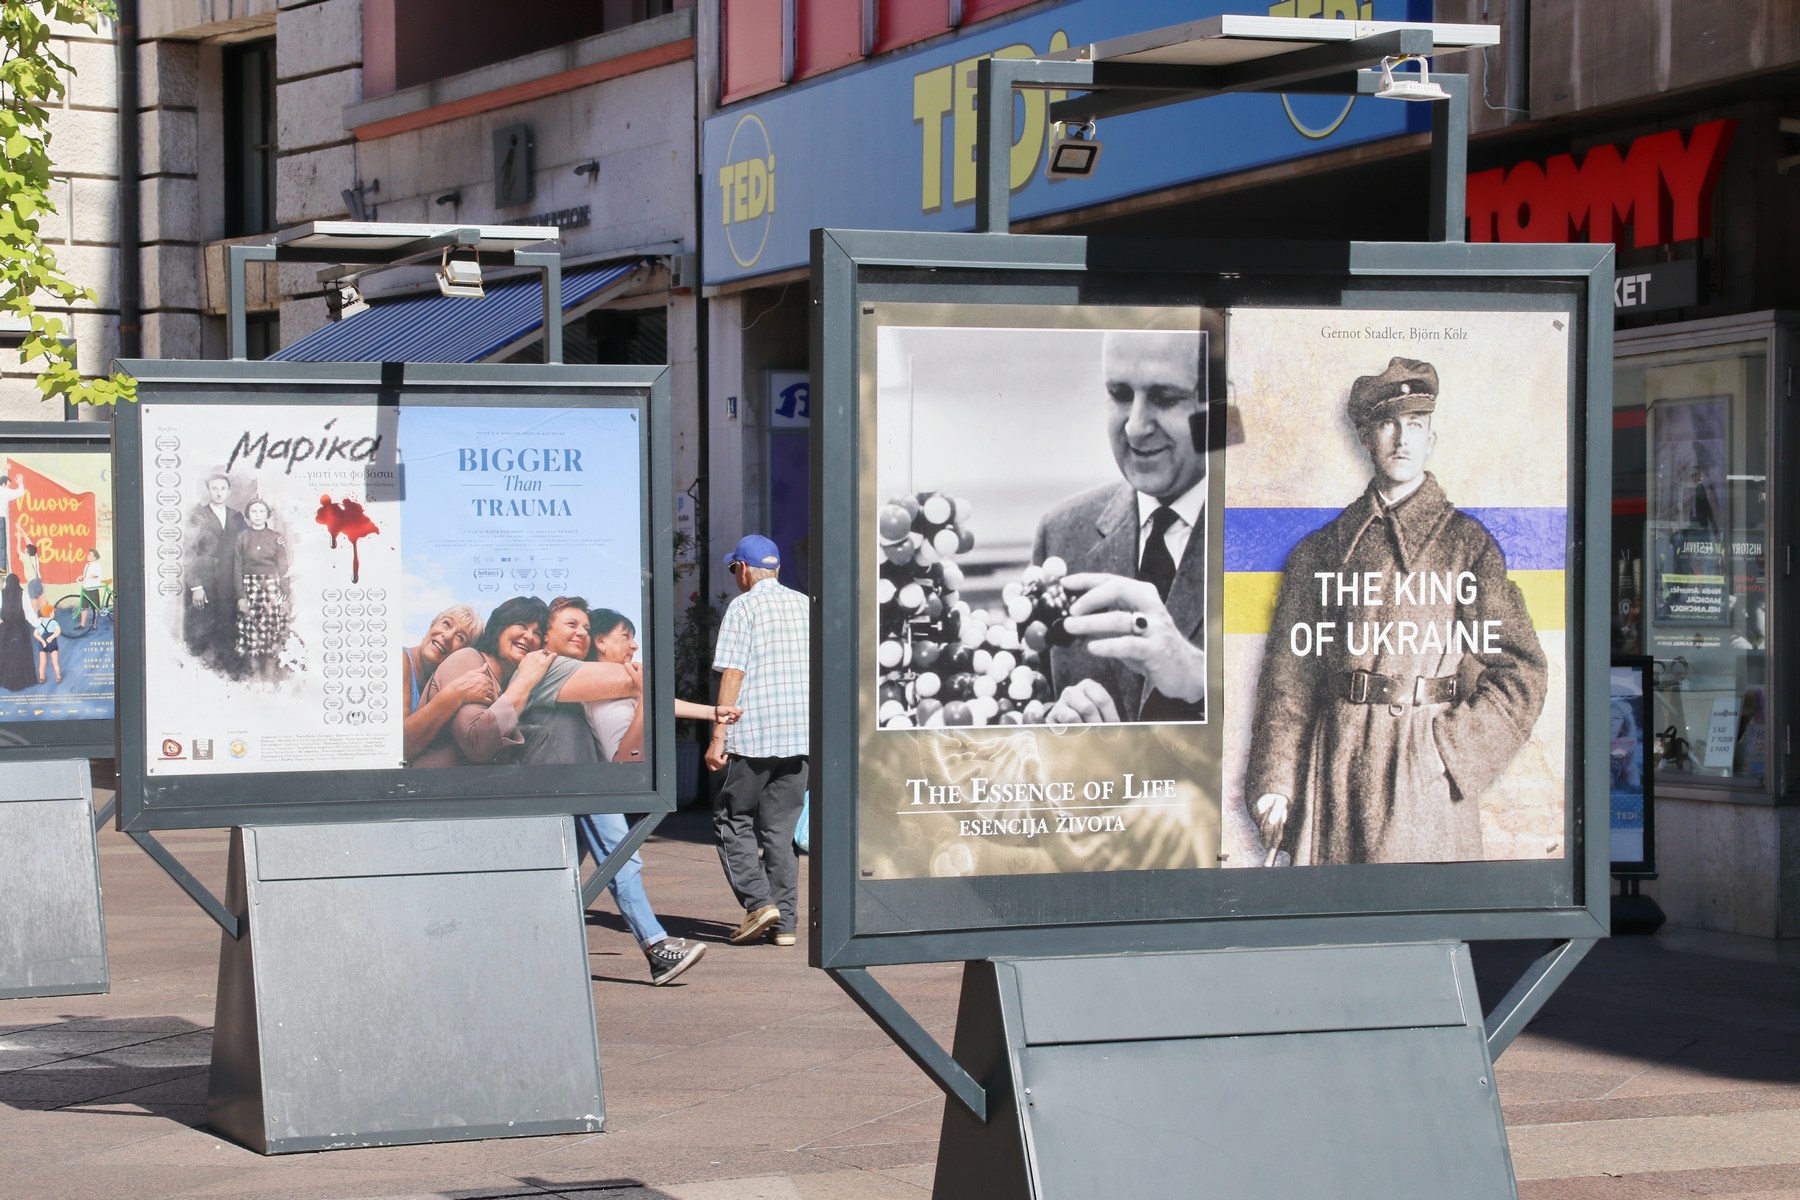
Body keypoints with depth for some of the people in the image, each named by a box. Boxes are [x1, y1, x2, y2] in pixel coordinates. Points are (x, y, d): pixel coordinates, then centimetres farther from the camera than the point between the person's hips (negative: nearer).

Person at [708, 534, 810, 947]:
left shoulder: (743, 607, -5)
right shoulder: (806, 606, 12)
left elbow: (733, 674, -11)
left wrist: (718, 737, -10)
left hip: (754, 735, -5)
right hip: (800, 734, 5)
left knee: (733, 819, 8)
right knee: (782, 827, 10)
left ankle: (758, 900, -7)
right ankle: (785, 922, 6)